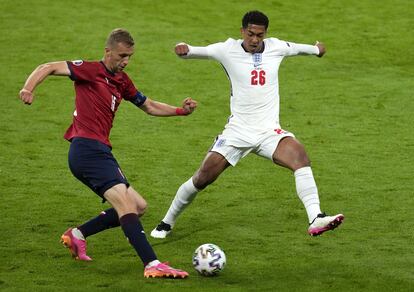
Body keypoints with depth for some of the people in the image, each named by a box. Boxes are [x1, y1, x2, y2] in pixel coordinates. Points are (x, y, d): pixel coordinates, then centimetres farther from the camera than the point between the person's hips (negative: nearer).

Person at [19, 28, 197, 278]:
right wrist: (29, 88, -28)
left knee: (138, 206, 11)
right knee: (125, 203, -22)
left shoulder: (122, 81, 19)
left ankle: (77, 235, 18)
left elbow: (150, 107, 28)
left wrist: (181, 110, 15)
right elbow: (49, 68, -10)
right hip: (87, 148, -10)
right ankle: (152, 265, -33)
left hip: (100, 151, 10)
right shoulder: (91, 70, -4)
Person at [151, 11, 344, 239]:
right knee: (202, 179, 0)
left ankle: (316, 220, -36)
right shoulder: (229, 50, -3)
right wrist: (184, 49, -33)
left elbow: (295, 48, 26)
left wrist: (316, 49, 46)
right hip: (238, 132, -1)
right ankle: (167, 223, 24)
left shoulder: (275, 47, 5)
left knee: (299, 155, -28)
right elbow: (200, 52, -9)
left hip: (269, 132, 1)